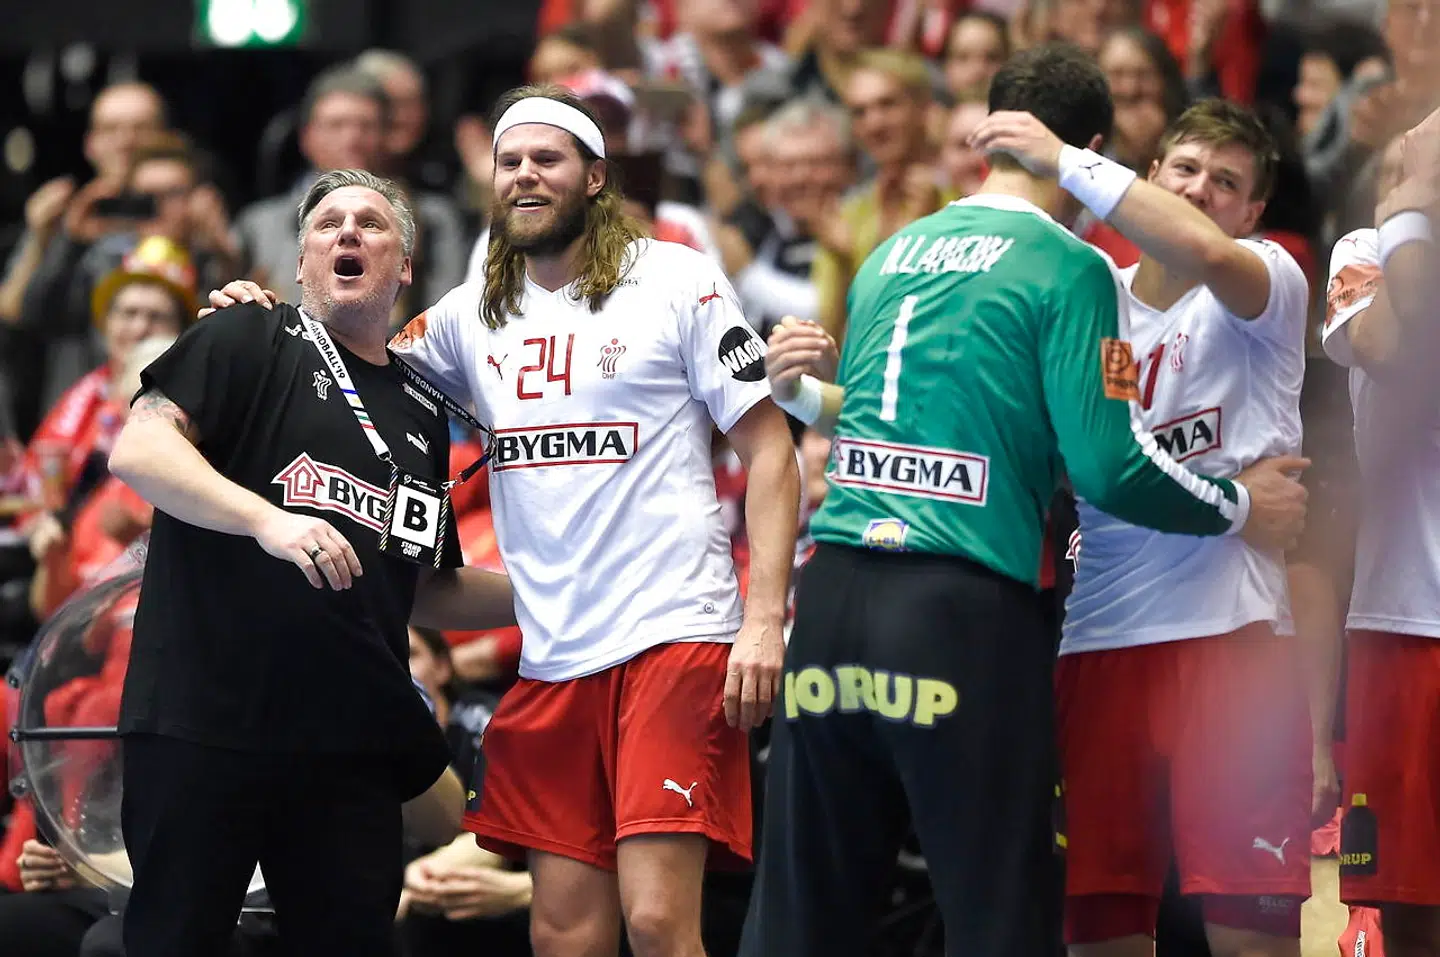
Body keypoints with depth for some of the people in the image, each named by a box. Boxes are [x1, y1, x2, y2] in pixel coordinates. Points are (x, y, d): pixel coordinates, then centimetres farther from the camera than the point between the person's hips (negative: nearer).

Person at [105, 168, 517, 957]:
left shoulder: (423, 411, 20)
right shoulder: (249, 343, 3)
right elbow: (137, 449, -12)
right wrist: (266, 517, -25)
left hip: (351, 743, 5)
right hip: (205, 718, -5)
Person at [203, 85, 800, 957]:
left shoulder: (678, 281, 0)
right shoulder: (473, 315, 14)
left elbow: (769, 449, -2)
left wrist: (765, 619, -12)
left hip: (673, 640, -5)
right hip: (551, 657, 5)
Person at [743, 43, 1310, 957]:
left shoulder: (892, 256, 16)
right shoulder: (1071, 269, -3)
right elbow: (1110, 467, -8)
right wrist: (1241, 509, 5)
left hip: (834, 599, 6)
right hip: (969, 610, -6)